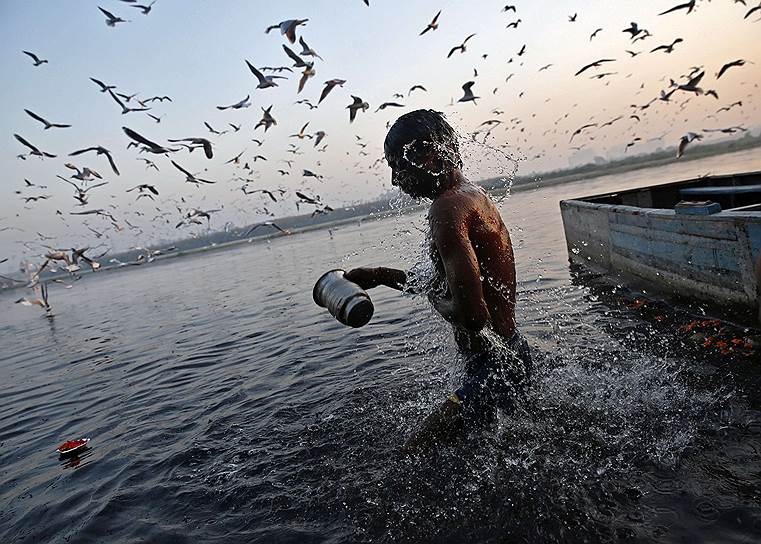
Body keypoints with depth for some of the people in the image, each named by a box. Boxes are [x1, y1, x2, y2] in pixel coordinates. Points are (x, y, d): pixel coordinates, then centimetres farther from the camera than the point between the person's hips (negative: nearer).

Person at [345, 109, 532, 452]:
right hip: (509, 356, 10)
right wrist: (381, 276, 16)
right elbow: (446, 286, 21)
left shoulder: (447, 208, -22)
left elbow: (470, 313, -31)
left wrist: (434, 298, -10)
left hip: (496, 365, -10)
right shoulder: (473, 194, 12)